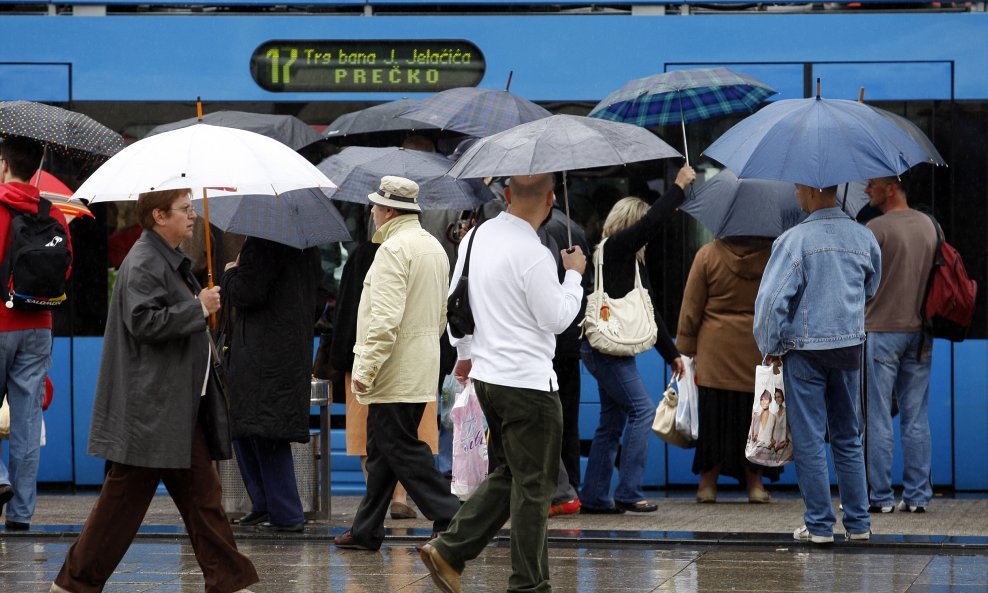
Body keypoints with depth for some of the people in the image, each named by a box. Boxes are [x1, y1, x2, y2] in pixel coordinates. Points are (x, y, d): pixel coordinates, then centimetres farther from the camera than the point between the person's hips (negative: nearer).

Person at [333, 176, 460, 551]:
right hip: (421, 371, 10)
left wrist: (366, 368, -21)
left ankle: (450, 518, -10)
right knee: (381, 450, 14)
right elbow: (441, 314, 22)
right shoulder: (433, 247, 15)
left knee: (402, 449, -6)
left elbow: (385, 319, -24)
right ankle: (366, 531, 18)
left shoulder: (393, 249, -16)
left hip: (395, 375, -10)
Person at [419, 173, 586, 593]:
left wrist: (465, 353, 29)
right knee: (533, 486, 1)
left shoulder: (476, 237, 6)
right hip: (527, 382, -8)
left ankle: (449, 550, 12)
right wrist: (574, 274, 2)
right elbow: (556, 319, -12)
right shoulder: (533, 255, -19)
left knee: (505, 475, 19)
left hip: (487, 376, 8)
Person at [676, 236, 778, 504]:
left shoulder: (708, 255, -6)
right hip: (760, 355, 1)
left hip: (716, 354, -1)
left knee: (714, 414, 4)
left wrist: (685, 351, 6)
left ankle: (708, 482, 7)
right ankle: (755, 482, 10)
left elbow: (691, 309, -2)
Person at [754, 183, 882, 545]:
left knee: (809, 440, 2)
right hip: (850, 348, 5)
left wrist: (770, 347, -4)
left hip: (805, 351, -5)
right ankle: (858, 524, 15)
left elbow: (770, 300, -17)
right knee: (848, 439, 14)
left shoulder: (794, 240, -15)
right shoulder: (863, 238, 3)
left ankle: (819, 525, 3)